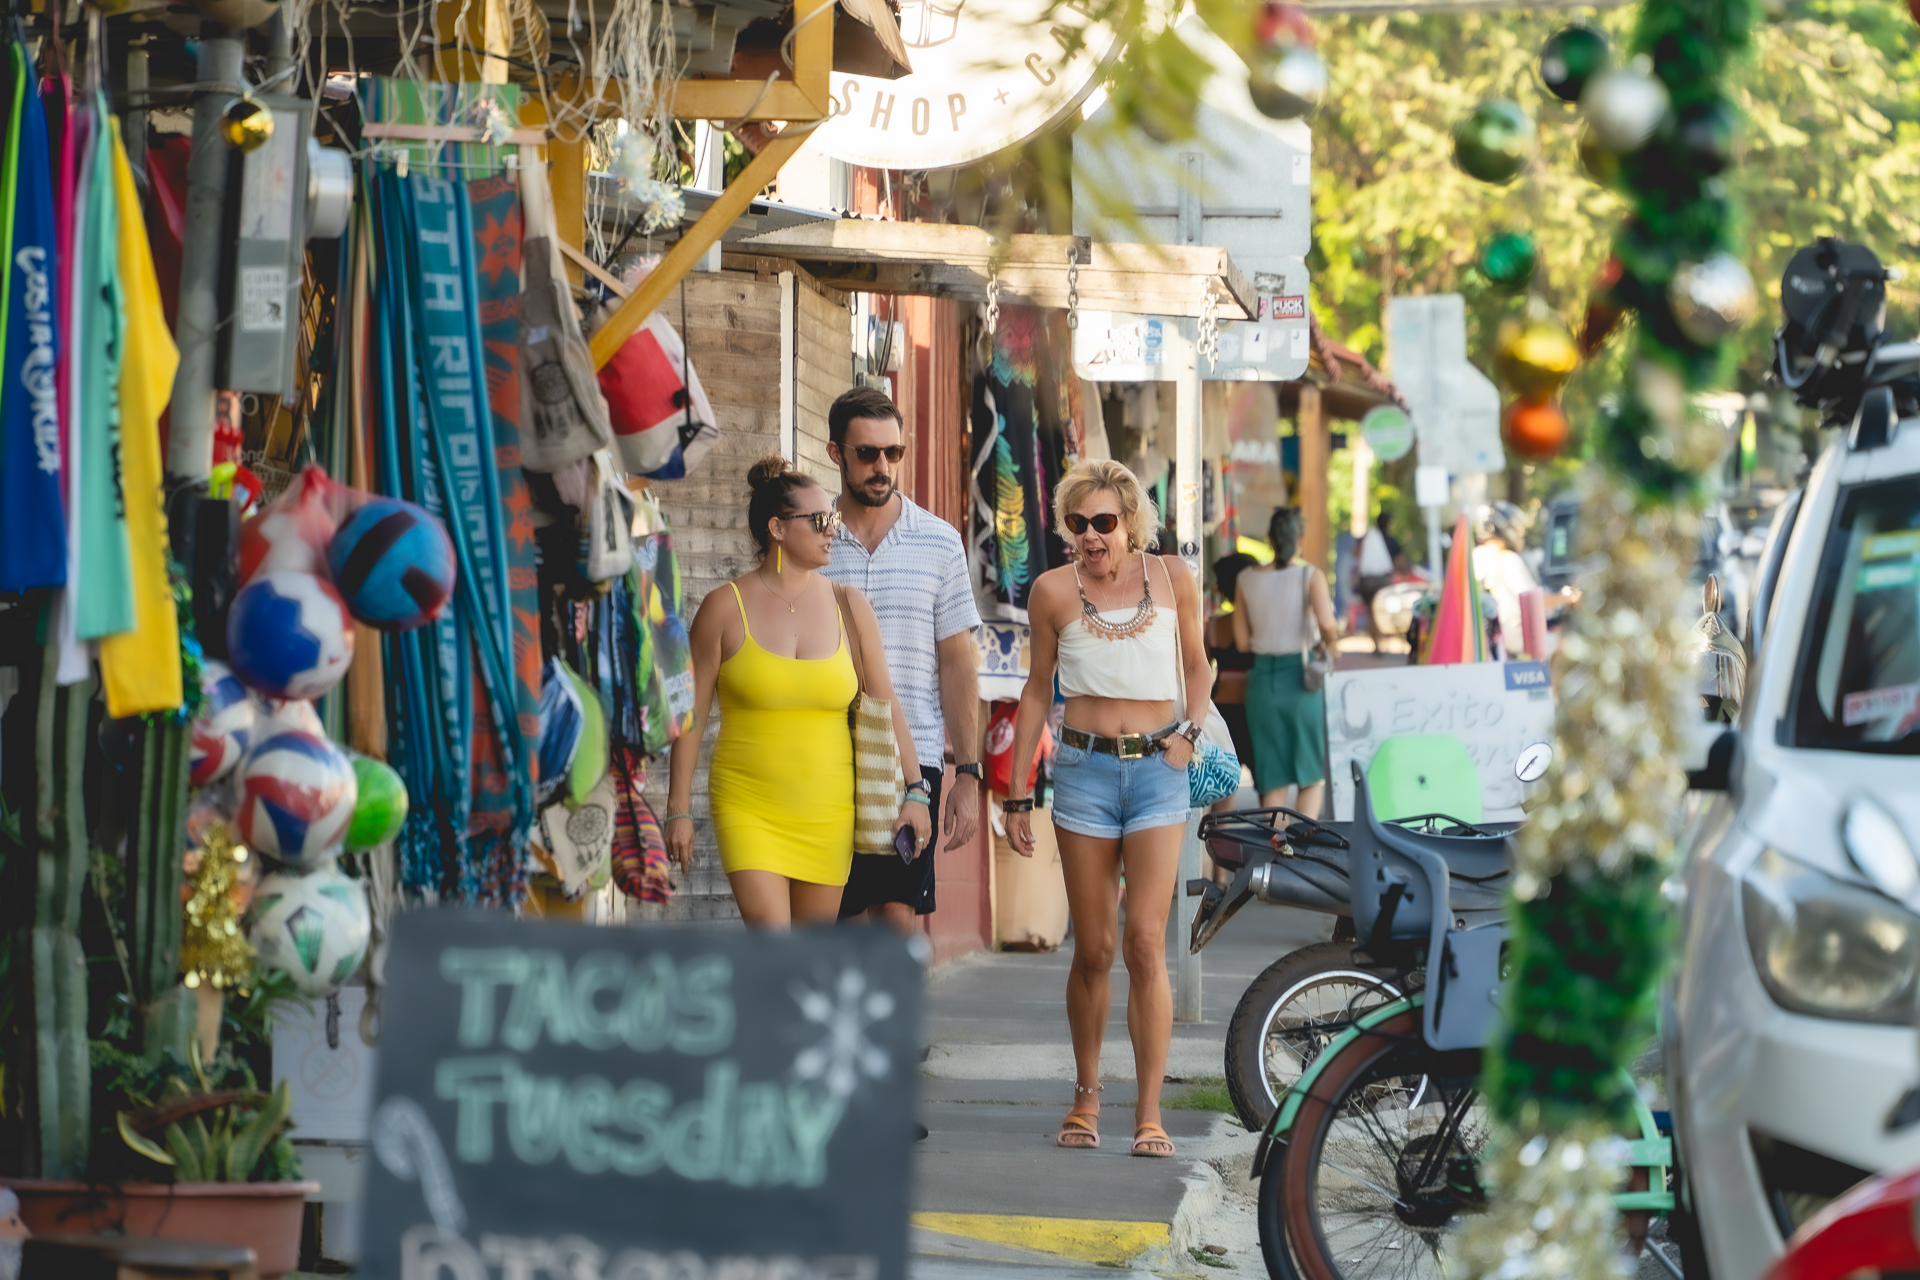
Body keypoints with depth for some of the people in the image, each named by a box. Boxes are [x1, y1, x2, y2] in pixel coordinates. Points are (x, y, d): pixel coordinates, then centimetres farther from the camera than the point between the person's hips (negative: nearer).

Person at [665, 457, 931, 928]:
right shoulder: (726, 608, -2)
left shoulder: (848, 607, 6)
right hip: (748, 809, -3)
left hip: (828, 813, 3)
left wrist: (914, 790, 1)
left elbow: (886, 707, 9)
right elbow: (691, 715, 1)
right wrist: (679, 810, -1)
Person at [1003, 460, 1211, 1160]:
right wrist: (1017, 794, 11)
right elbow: (1037, 690, 11)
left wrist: (1190, 730, 2)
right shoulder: (1054, 590, 2)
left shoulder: (1172, 577, 4)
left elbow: (1196, 665, 20)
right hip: (1084, 767, 0)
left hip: (1157, 768, 0)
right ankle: (1086, 1093, 22)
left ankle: (1149, 1111, -8)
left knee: (1146, 942, -10)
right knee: (1092, 950, 3)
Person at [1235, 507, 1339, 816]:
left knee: (1273, 782, 8)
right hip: (1301, 678, -3)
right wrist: (1329, 640, 0)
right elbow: (1326, 623, -22)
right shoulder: (1310, 576, -6)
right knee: (1312, 776, 10)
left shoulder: (1247, 580, 3)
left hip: (1262, 678, 3)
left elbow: (1242, 643, 3)